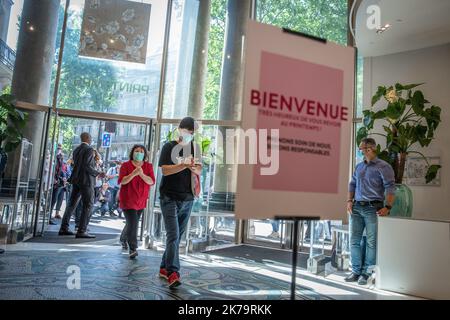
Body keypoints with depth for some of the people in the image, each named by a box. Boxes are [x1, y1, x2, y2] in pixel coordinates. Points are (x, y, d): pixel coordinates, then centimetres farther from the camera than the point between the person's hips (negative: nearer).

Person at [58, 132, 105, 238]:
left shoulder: (76, 150, 14)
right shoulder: (89, 149, -11)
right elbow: (86, 165, -20)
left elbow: (76, 165, 15)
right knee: (87, 205, -3)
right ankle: (81, 231, -5)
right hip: (86, 180, -8)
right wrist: (97, 174, -12)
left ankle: (64, 228, 19)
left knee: (72, 204, 14)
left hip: (76, 180, 8)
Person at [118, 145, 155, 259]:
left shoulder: (148, 166, 3)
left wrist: (142, 174, -25)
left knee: (132, 223, 18)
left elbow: (152, 181, -8)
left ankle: (123, 239, 44)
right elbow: (122, 181, -13)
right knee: (132, 224, -13)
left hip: (141, 201, 4)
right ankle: (133, 249, -6)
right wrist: (133, 173, -27)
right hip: (128, 200, -4)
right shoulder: (126, 165, -2)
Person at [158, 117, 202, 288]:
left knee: (178, 236, 10)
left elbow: (199, 172, 11)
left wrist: (195, 168, -13)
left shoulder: (195, 148, 12)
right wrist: (185, 165, -24)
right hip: (170, 198, -5)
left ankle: (164, 268, 23)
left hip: (187, 199, 5)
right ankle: (173, 273, -15)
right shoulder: (169, 147, -2)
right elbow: (165, 170, -12)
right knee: (173, 235, -13)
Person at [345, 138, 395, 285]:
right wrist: (350, 201, 10)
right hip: (356, 208, 6)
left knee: (371, 242, 1)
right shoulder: (359, 166, 15)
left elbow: (390, 187, -9)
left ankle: (367, 273, 12)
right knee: (354, 240, 7)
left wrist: (387, 207, -16)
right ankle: (356, 271, 18)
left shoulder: (383, 166, -4)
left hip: (373, 208, -6)